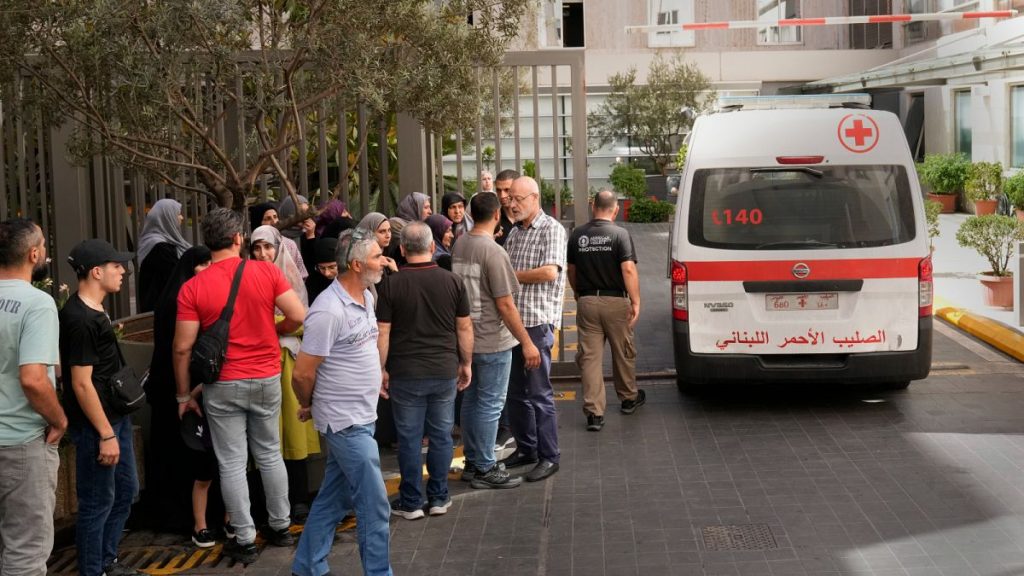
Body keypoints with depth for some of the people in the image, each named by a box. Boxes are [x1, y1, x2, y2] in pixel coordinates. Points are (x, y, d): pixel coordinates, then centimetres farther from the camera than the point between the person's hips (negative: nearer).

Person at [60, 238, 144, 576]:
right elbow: (82, 384, -22)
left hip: (115, 415, 10)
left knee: (126, 490, 18)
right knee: (98, 502, 0)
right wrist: (106, 434, -21)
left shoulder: (94, 310, 10)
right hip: (95, 423, -10)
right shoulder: (79, 320, -21)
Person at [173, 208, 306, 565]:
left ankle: (244, 540, 11)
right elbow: (299, 316, -9)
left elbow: (183, 348, -9)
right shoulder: (266, 272, -7)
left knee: (232, 463, 6)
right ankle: (280, 526, 27)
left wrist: (183, 395, 2)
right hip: (266, 378, 2)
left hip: (223, 386, -2)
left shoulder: (193, 288, -10)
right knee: (270, 454, 18)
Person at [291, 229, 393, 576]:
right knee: (374, 505, -2)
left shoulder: (366, 296, 6)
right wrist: (309, 407, -1)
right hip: (346, 421, -8)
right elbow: (302, 374, -17)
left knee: (333, 498, 16)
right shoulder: (328, 311, -22)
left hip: (362, 417, 8)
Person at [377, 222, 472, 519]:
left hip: (405, 374, -2)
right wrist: (466, 364, 14)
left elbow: (382, 332, -6)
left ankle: (411, 502, 12)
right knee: (441, 436, 11)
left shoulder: (392, 285, -8)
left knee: (409, 438, 6)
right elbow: (465, 328, 3)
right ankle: (438, 498, 18)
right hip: (445, 371, 2)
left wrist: (382, 370, 3)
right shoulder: (452, 281, -3)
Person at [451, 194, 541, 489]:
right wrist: (527, 342, -15)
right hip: (492, 341, -8)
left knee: (471, 401, 16)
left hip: (466, 337, 8)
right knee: (490, 406, 1)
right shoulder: (494, 252, -20)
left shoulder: (459, 246, 3)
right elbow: (505, 304, -20)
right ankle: (485, 470, 7)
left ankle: (472, 463, 26)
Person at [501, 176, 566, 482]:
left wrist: (512, 275, -10)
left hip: (537, 322, -8)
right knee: (515, 391, 13)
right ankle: (525, 448, 25)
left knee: (539, 393, -4)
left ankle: (548, 457, 4)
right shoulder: (514, 233, 16)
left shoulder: (551, 229, -7)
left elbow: (550, 272, -19)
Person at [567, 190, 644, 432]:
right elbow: (628, 270, -17)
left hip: (586, 302, 2)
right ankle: (629, 398, 33)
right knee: (623, 353, 16)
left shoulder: (577, 235, 3)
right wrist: (636, 302, -12)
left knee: (590, 357, 2)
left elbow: (571, 271, 12)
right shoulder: (620, 234, -10)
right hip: (615, 302, -2)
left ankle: (594, 412, -3)